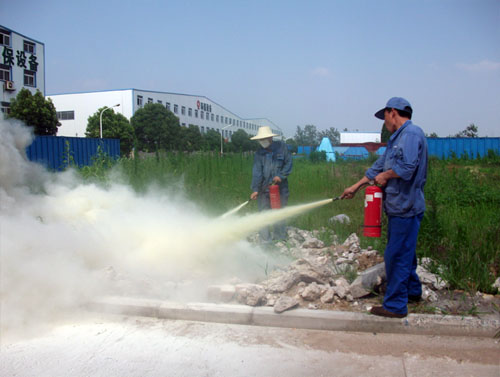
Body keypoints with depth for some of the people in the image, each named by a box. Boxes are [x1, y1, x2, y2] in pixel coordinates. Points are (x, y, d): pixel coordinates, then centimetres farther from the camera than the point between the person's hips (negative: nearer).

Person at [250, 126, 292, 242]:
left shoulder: (281, 147, -1)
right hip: (264, 189, 0)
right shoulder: (259, 153, -1)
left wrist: (281, 175, -11)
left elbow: (288, 163, 3)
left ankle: (280, 238, 24)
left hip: (280, 187, 0)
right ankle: (266, 240, 8)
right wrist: (255, 189, -17)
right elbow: (257, 172, -8)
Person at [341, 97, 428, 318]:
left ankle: (395, 305, 7)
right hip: (399, 207, 10)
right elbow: (379, 167, 24)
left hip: (406, 207, -10)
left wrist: (386, 175, -9)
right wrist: (355, 187, 25)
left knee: (397, 255, -4)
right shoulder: (397, 138, 18)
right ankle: (413, 291, 37)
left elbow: (407, 168, -28)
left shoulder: (412, 133, -14)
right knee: (403, 252, 21)